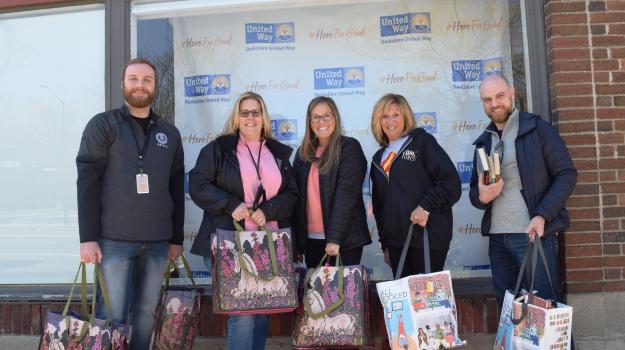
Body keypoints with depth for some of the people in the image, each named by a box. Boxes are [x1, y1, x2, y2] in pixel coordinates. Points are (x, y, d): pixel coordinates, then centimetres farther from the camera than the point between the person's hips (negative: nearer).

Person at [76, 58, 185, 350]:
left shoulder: (170, 133, 12)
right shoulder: (102, 125, 1)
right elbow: (87, 183, -5)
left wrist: (177, 238, 11)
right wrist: (88, 237, -11)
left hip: (157, 242, 4)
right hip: (113, 239, -3)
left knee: (146, 312, 9)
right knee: (112, 316, 0)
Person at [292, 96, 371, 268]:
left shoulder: (349, 147, -5)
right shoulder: (303, 152, 10)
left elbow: (346, 194, -14)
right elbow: (297, 195, 9)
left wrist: (334, 237, -21)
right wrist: (296, 239, 4)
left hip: (344, 239, -4)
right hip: (310, 239, 5)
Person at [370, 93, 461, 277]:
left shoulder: (421, 141, 1)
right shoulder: (379, 158, 17)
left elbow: (451, 182, -8)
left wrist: (426, 206, -18)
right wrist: (385, 243, 17)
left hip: (428, 237, -5)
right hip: (395, 241, 5)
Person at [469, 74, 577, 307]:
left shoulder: (538, 129, -1)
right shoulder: (484, 141, 14)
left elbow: (567, 174, -6)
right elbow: (474, 190, 19)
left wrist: (542, 216, -19)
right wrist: (481, 196, -6)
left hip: (533, 233, -5)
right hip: (497, 238, 5)